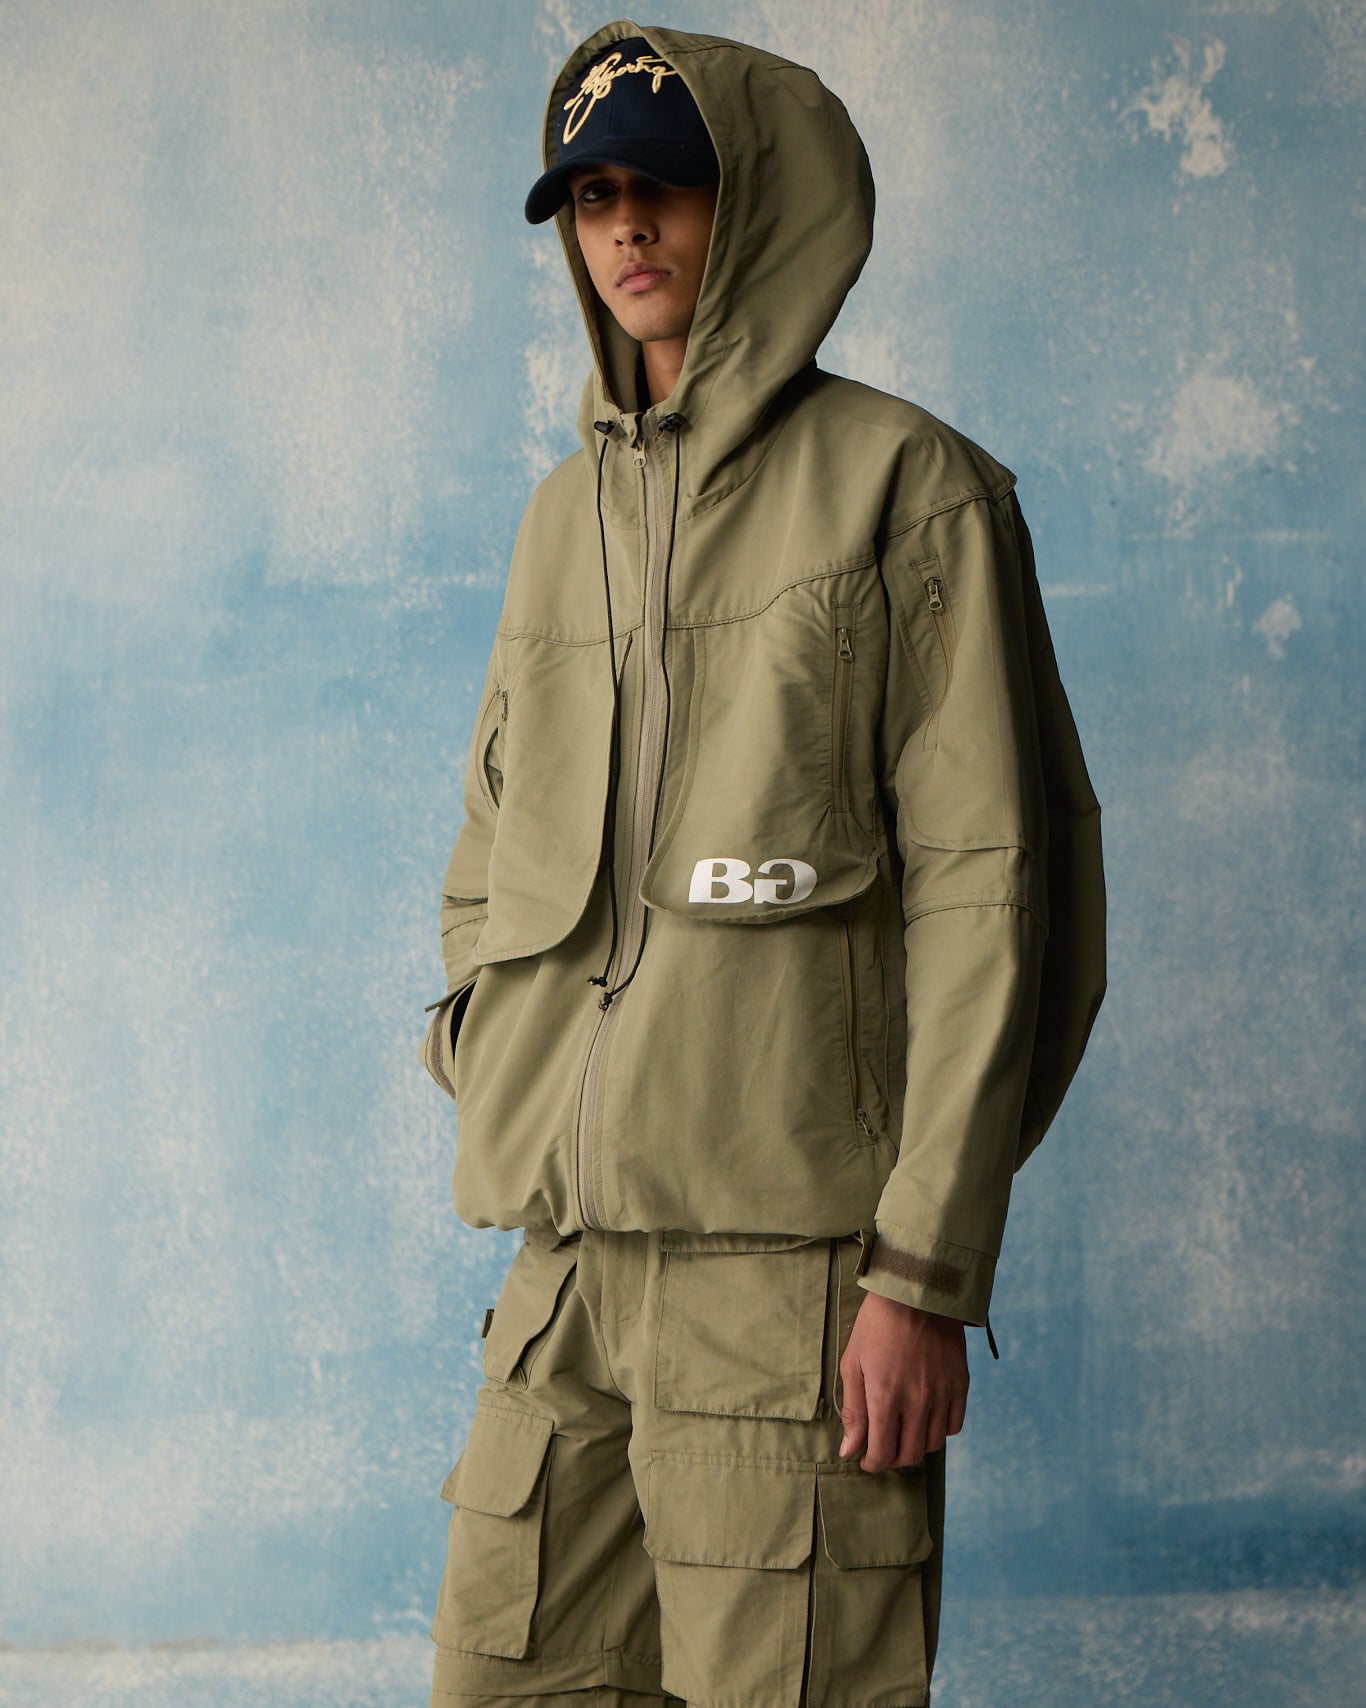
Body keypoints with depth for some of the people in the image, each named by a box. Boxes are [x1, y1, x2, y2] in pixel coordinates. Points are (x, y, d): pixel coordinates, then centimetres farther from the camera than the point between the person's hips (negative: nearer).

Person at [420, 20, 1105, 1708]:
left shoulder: (908, 488, -1)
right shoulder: (563, 518, 18)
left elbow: (981, 894, -7)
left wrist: (928, 1269, -13)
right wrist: (506, 1119, 11)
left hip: (793, 1251, -6)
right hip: (568, 1255, 6)